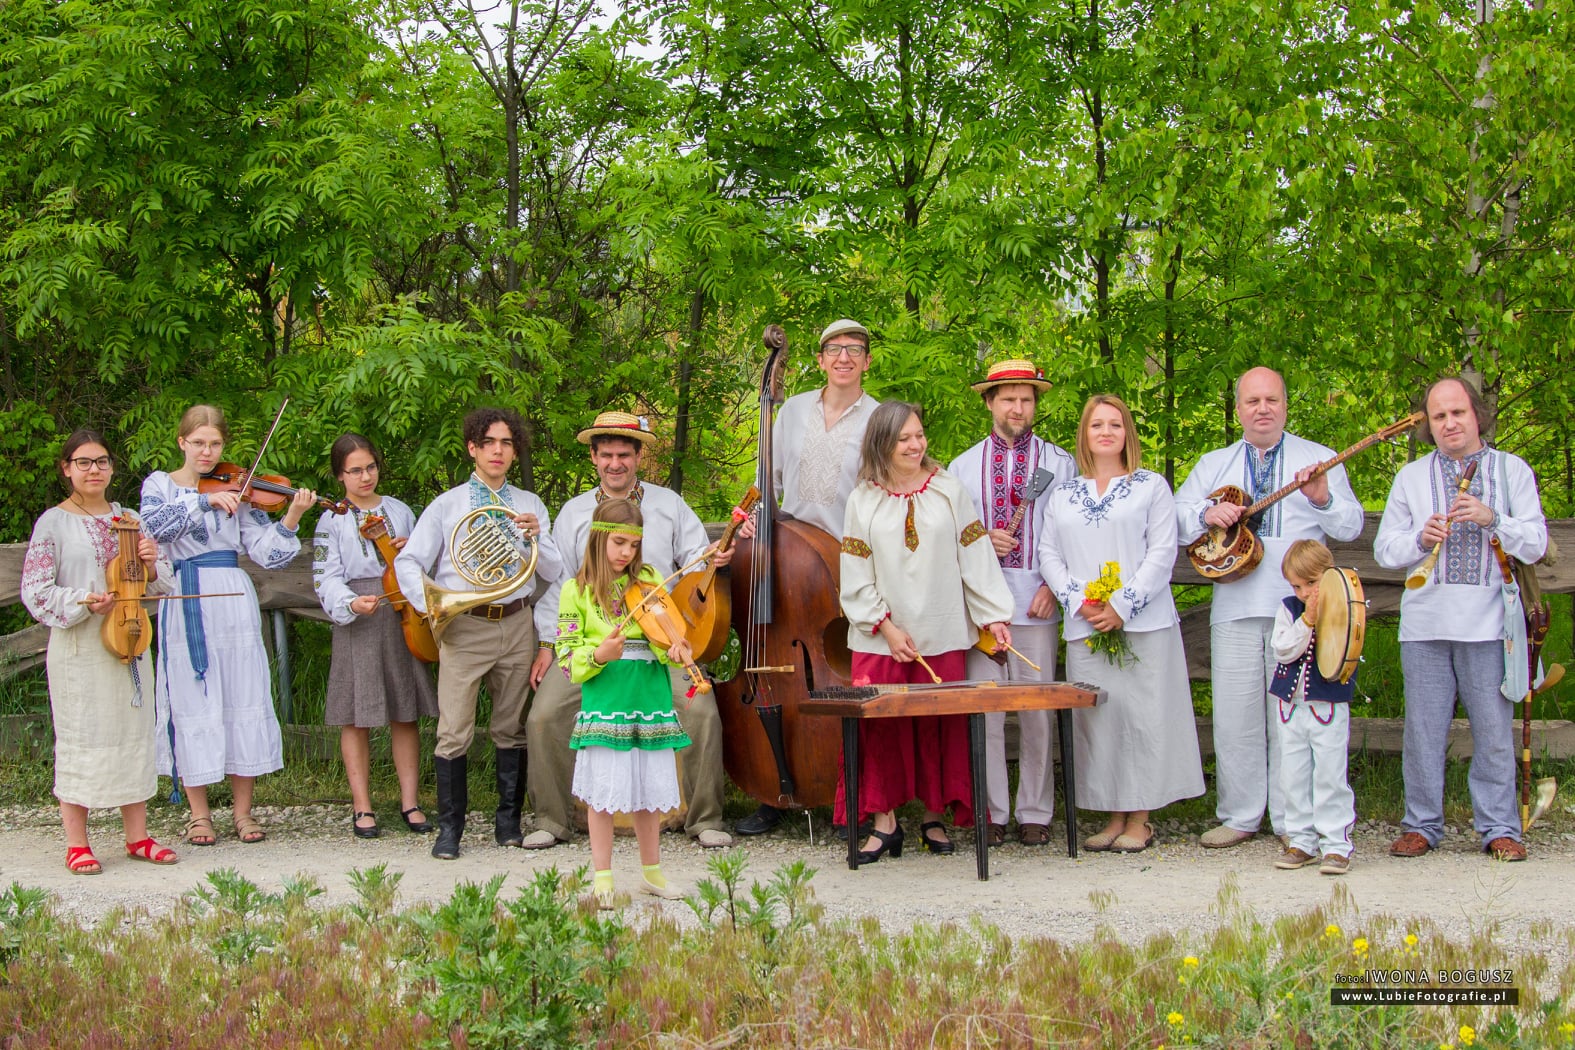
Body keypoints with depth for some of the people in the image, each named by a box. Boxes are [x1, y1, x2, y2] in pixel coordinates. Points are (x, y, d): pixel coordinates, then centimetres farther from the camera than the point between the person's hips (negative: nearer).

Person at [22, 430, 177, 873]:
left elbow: (159, 584, 13)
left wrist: (151, 565, -8)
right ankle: (77, 844, 7)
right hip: (78, 648, -4)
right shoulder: (53, 523, -2)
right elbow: (36, 592, -6)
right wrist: (84, 603, -19)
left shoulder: (127, 519, 11)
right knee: (80, 738, -1)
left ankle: (137, 836, 17)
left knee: (135, 734, 8)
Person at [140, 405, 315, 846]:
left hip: (233, 600, 1)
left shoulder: (238, 491, 9)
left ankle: (242, 810, 9)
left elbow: (265, 551, 0)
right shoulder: (160, 484, 7)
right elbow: (155, 524, -15)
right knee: (193, 703, 0)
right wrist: (206, 500, -21)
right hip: (185, 604, -1)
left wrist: (291, 518, -15)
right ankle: (199, 813, 10)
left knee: (243, 701, 1)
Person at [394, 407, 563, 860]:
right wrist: (430, 604, -12)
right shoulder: (446, 505, 8)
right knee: (454, 732, -6)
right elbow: (408, 563, 4)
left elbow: (555, 573, 9)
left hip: (517, 626, 2)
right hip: (463, 627, -2)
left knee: (512, 729, 8)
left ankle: (509, 821, 18)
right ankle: (449, 828, 2)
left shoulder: (531, 505, 14)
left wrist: (537, 537, -9)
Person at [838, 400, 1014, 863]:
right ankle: (884, 822, 4)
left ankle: (934, 817, 14)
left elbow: (975, 559, 4)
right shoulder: (863, 500, 4)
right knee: (881, 727, -3)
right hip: (881, 640, 0)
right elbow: (855, 578, 1)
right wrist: (886, 626, -8)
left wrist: (993, 615, -4)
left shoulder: (948, 490, 6)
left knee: (940, 726, 2)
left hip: (942, 635, 0)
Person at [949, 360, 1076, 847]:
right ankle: (991, 814, 7)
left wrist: (1054, 586, -7)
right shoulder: (963, 466, 14)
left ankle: (1034, 814, 10)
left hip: (1036, 602, -1)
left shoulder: (1059, 463, 8)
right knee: (983, 712, -1)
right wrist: (981, 540, -5)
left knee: (1037, 713, 0)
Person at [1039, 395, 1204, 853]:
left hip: (1143, 624, -3)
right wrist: (1080, 602, -6)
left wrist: (1122, 606, -12)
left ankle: (1140, 820, 4)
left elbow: (1162, 552, -2)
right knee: (1096, 718, 2)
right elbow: (1048, 553, 10)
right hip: (1085, 627, 3)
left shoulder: (1152, 486, 6)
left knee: (1142, 714, -4)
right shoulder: (1063, 494, 15)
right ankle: (1114, 817, 11)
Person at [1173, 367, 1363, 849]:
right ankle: (1239, 817, 11)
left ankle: (1294, 819, 6)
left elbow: (1351, 526, 4)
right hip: (1235, 606, 2)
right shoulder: (1213, 464, 18)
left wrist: (1322, 499, -15)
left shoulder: (1319, 458, 10)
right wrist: (1207, 513, -9)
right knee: (1235, 716, 2)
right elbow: (1176, 518, 11)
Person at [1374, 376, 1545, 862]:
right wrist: (1420, 538, -10)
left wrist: (1492, 519, -15)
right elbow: (1384, 549, 9)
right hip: (1425, 620, 1)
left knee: (1494, 729, 0)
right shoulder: (1411, 477, 14)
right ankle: (1421, 824, 12)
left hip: (1489, 621, -1)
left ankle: (1499, 827, 10)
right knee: (1424, 727, 2)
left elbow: (1536, 544, 2)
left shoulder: (1512, 470, 10)